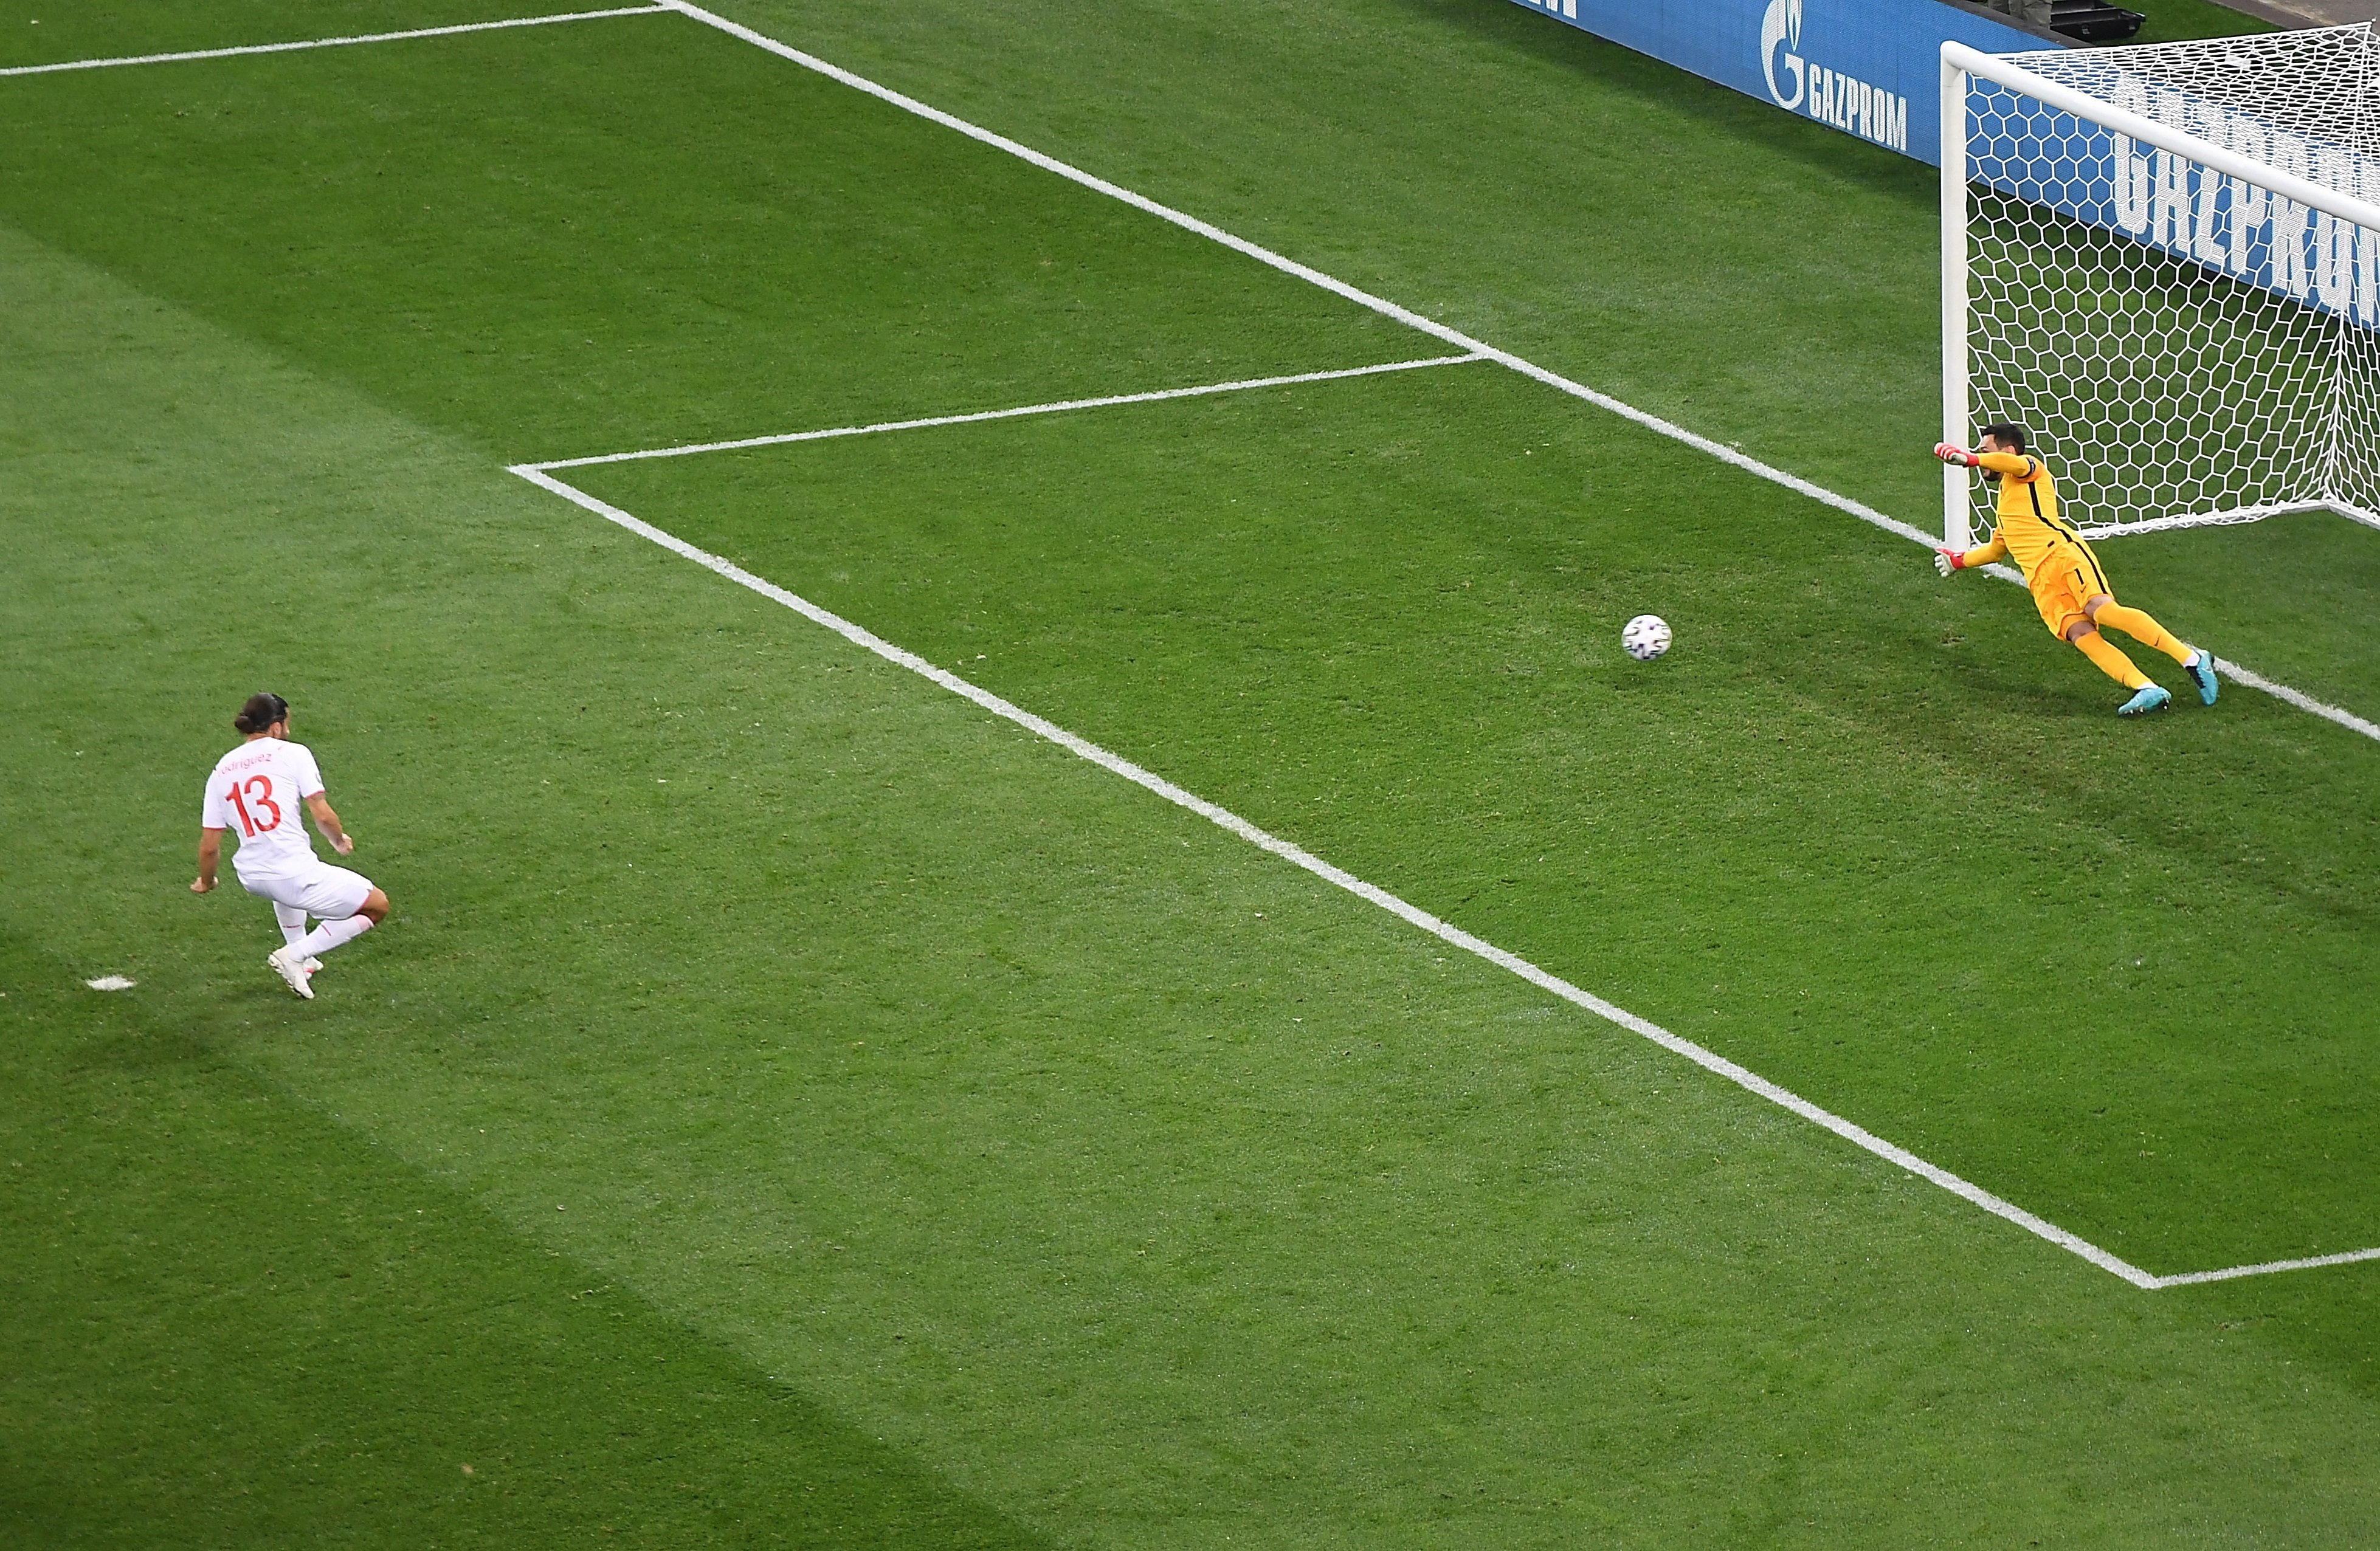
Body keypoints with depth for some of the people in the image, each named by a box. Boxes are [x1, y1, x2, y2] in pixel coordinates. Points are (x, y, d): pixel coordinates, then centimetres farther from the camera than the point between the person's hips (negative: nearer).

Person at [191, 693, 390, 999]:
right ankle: (295, 955, 1)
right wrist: (339, 841, 14)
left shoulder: (221, 771, 11)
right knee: (377, 907, 9)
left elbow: (209, 847, 11)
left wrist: (206, 882, 31)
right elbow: (323, 816, -9)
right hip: (295, 876, -7)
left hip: (250, 878, 7)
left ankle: (300, 955, 41)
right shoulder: (292, 754, -3)